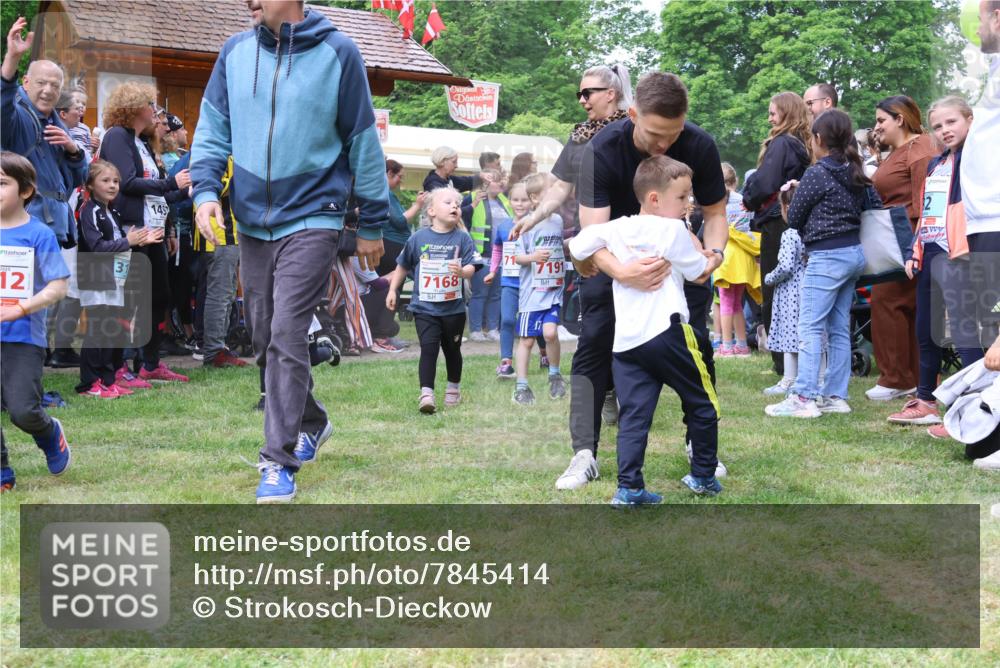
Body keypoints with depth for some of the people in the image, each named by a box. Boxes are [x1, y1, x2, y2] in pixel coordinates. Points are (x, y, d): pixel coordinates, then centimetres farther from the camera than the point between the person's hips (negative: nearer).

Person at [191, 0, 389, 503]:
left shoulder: (337, 52, -7)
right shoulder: (235, 52, 3)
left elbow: (363, 141, -1)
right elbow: (212, 130, 8)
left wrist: (371, 225, 3)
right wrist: (206, 191, -9)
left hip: (311, 219, -5)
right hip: (252, 222, 5)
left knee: (287, 337, -14)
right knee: (264, 340, 13)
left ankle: (279, 462, -7)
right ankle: (311, 422, 35)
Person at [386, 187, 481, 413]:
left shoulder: (462, 238, -4)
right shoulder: (418, 238, -3)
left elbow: (471, 267, -11)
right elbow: (403, 266, 10)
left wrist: (462, 271, -33)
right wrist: (392, 290, 12)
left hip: (453, 308, 1)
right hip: (424, 307, -1)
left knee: (452, 349, 16)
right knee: (428, 348, -12)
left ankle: (453, 388, 35)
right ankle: (426, 394, -14)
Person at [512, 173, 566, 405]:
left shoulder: (558, 220, 6)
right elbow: (517, 256, -7)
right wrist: (533, 257, -24)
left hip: (554, 291, 3)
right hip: (531, 292, -3)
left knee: (550, 332, -14)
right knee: (526, 339, 4)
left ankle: (555, 375, 8)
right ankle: (521, 386, 14)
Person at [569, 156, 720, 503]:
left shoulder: (615, 229, 8)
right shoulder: (673, 229, -5)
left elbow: (576, 247, 8)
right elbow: (699, 272, 4)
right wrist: (692, 240, 20)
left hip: (625, 341, 5)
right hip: (667, 332, -5)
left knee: (633, 415, 5)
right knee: (701, 403, 13)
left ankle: (629, 488, -2)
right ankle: (703, 476, 20)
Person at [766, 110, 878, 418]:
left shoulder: (816, 174, -10)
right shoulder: (856, 173, 10)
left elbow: (793, 219, -4)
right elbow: (875, 205, 14)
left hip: (826, 256, -8)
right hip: (854, 253, 8)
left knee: (810, 327, -8)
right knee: (839, 329, 10)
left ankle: (803, 398, -13)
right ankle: (835, 396, 13)